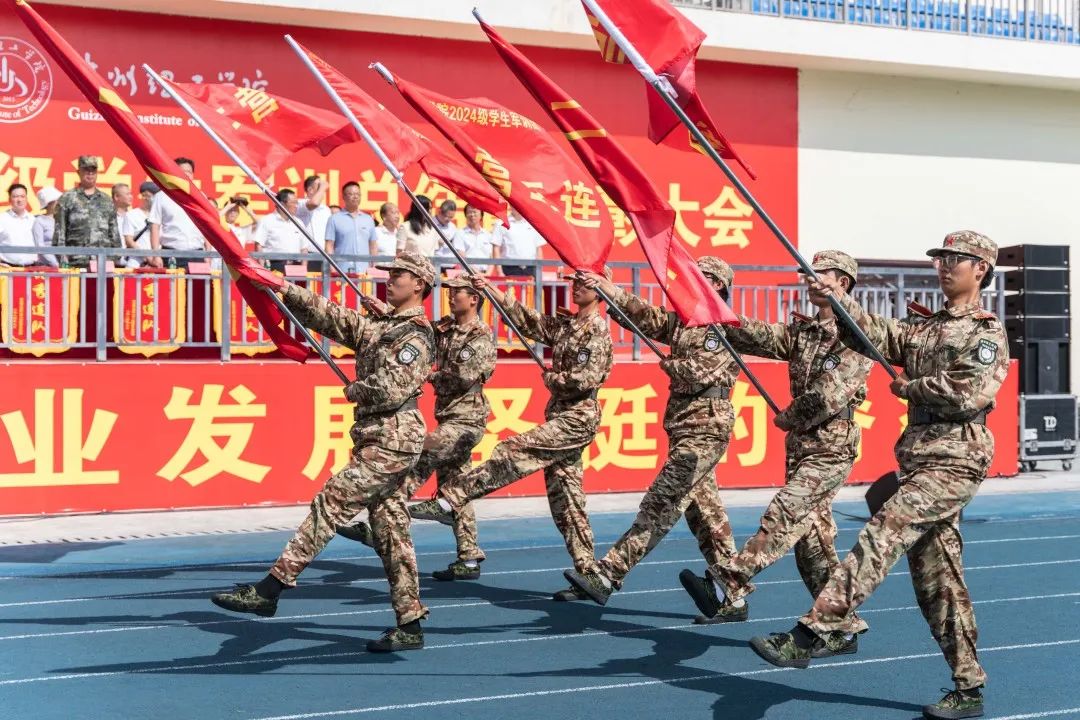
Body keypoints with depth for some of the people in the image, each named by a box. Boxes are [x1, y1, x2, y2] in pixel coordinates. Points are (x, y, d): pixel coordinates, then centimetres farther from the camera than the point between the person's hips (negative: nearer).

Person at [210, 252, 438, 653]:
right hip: (377, 441, 9)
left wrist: (353, 391, -2)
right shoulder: (379, 326, 18)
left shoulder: (417, 335, -10)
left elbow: (390, 391, -20)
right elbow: (329, 317, 16)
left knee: (330, 505, -11)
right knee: (390, 532, 8)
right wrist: (285, 289, 9)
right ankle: (410, 627, 12)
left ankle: (270, 589, -9)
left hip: (392, 443, -9)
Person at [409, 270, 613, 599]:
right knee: (564, 497, 7)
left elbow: (586, 379, -19)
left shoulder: (598, 329, -9)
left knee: (512, 452, -20)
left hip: (578, 419, -9)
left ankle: (450, 501, -22)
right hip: (560, 418, 9)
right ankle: (587, 573, 10)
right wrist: (490, 289, 8)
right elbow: (526, 319, 15)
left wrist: (551, 378, -3)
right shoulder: (565, 324, 16)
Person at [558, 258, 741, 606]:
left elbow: (701, 372, -18)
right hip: (682, 427, 9)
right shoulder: (681, 319, 14)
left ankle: (605, 576, -17)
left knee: (661, 503, -12)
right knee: (703, 508, 14)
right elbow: (644, 316, 4)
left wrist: (669, 364, -3)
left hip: (706, 430, -9)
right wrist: (609, 290, -8)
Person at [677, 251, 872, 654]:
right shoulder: (801, 330, 15)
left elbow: (829, 397, -17)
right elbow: (758, 336, 1)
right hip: (800, 447, 8)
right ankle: (844, 629, 15)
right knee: (812, 539, 7)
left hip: (832, 450, -8)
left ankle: (726, 588, -30)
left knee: (783, 516, -21)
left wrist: (788, 418, -4)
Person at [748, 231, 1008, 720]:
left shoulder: (988, 332, -2)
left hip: (954, 463, -8)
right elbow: (876, 335, 3)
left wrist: (907, 388, -3)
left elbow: (966, 393, -17)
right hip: (917, 459, 8)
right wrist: (839, 302, -13)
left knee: (880, 537, -23)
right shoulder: (924, 328, 19)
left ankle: (809, 636, -28)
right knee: (937, 578, 9)